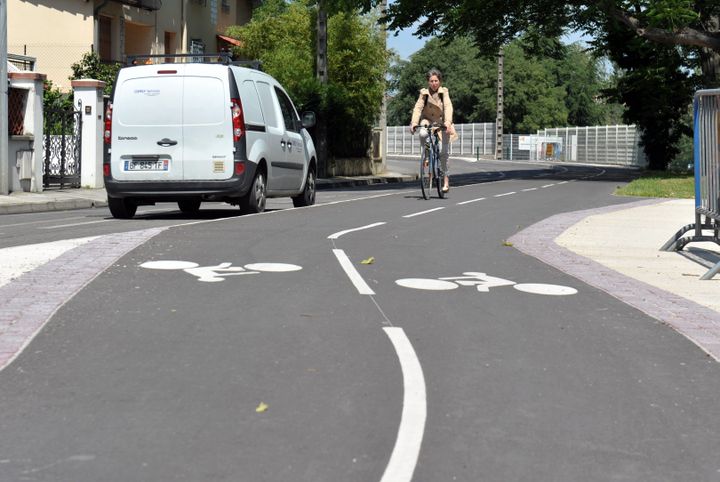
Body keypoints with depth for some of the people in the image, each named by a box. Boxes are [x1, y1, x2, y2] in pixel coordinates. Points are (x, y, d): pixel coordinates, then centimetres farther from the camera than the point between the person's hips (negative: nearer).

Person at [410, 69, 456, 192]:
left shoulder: (444, 92, -10)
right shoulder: (424, 93, -7)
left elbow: (448, 107, -23)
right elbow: (418, 108, -17)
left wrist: (448, 122, -39)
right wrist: (414, 123, -32)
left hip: (441, 122, -1)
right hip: (427, 120, 1)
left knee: (443, 152, -7)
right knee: (423, 134, -35)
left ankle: (445, 178, 4)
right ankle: (425, 156, -10)